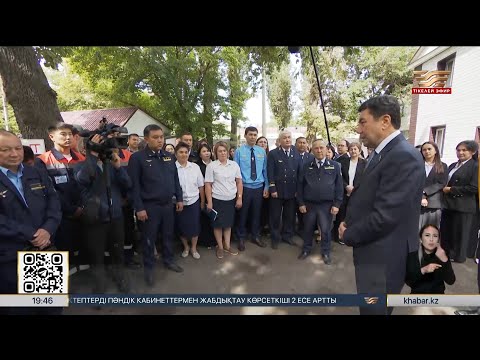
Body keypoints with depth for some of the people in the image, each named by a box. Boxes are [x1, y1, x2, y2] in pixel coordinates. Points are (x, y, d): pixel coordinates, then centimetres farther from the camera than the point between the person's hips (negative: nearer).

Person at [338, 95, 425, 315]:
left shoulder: (404, 157, -22)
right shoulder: (381, 153, 9)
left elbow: (385, 216, -27)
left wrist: (348, 236, -12)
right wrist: (347, 222, -1)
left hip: (383, 258, -9)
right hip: (374, 252, 9)